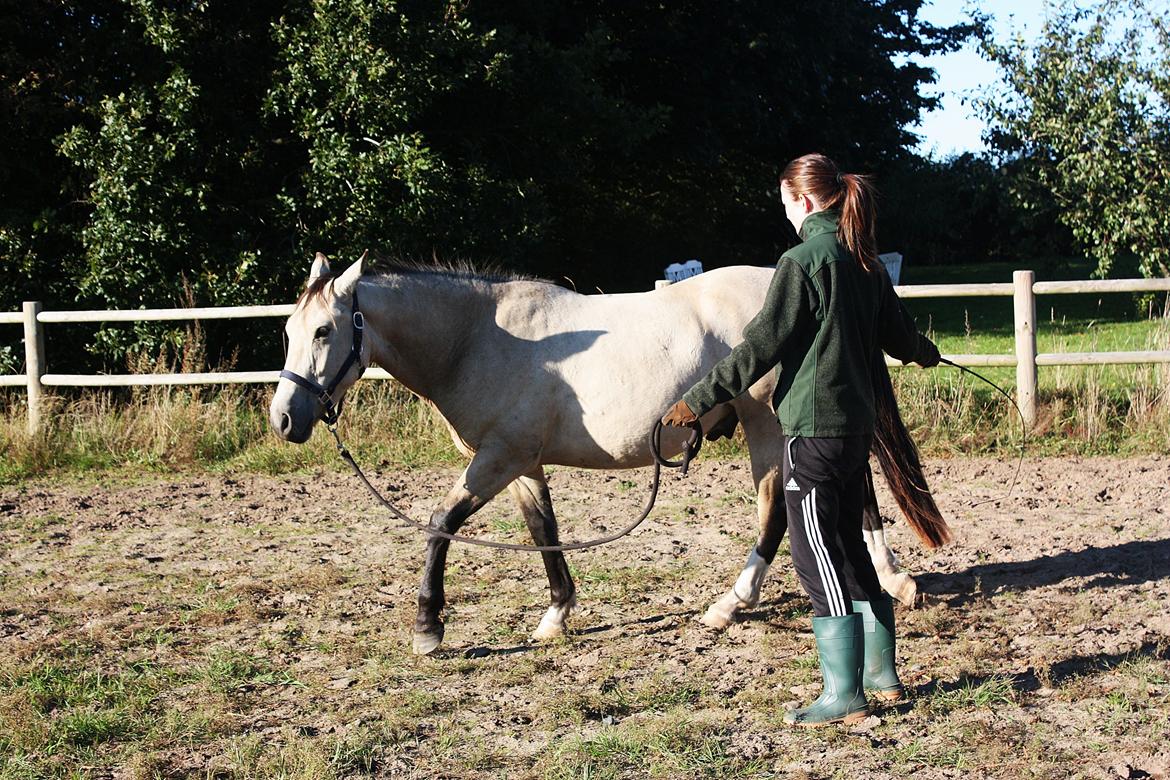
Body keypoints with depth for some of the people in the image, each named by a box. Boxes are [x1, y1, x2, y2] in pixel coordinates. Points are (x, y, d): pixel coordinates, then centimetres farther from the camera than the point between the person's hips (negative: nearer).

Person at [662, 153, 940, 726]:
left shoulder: (803, 260, -14)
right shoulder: (866, 263, 10)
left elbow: (761, 347, -16)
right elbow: (897, 334, 23)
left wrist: (698, 401, -13)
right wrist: (924, 353, 46)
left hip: (813, 430, -9)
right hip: (857, 425, 9)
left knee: (817, 559, -3)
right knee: (850, 551, 18)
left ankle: (844, 696, -1)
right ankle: (883, 674, 26)